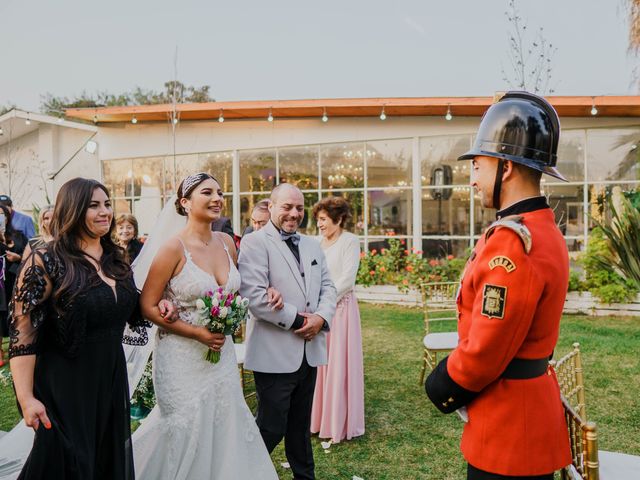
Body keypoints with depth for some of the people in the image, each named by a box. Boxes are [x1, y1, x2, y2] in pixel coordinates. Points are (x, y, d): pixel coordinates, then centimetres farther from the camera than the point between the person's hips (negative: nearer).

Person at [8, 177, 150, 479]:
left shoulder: (116, 259, 5)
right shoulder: (46, 262, -15)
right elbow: (23, 334, -17)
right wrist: (26, 399, -21)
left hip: (113, 379, 6)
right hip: (66, 386, -6)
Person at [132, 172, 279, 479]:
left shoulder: (227, 243, 3)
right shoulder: (173, 247, -14)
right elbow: (148, 306, -12)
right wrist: (196, 333, -18)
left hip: (222, 353, 5)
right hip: (183, 358, -5)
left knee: (225, 429, 12)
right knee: (186, 433, 7)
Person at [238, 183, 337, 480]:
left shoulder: (312, 245, 15)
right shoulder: (255, 243, -8)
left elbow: (327, 287, 12)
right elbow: (254, 295, -19)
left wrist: (321, 317, -8)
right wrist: (297, 319, -15)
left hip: (309, 350, 7)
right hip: (275, 353, -6)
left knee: (301, 424, 19)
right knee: (272, 427, 2)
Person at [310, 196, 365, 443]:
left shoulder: (350, 241, -5)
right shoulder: (318, 243, 11)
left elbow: (347, 279, -11)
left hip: (340, 308, -5)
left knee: (339, 364, 2)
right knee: (319, 363, 9)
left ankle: (340, 423, 16)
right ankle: (321, 418, 23)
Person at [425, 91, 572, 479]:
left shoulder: (512, 243, -26)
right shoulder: (543, 230, 6)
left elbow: (485, 350, -25)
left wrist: (441, 387, -7)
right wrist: (452, 375, 7)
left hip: (509, 422, -9)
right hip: (530, 402, 9)